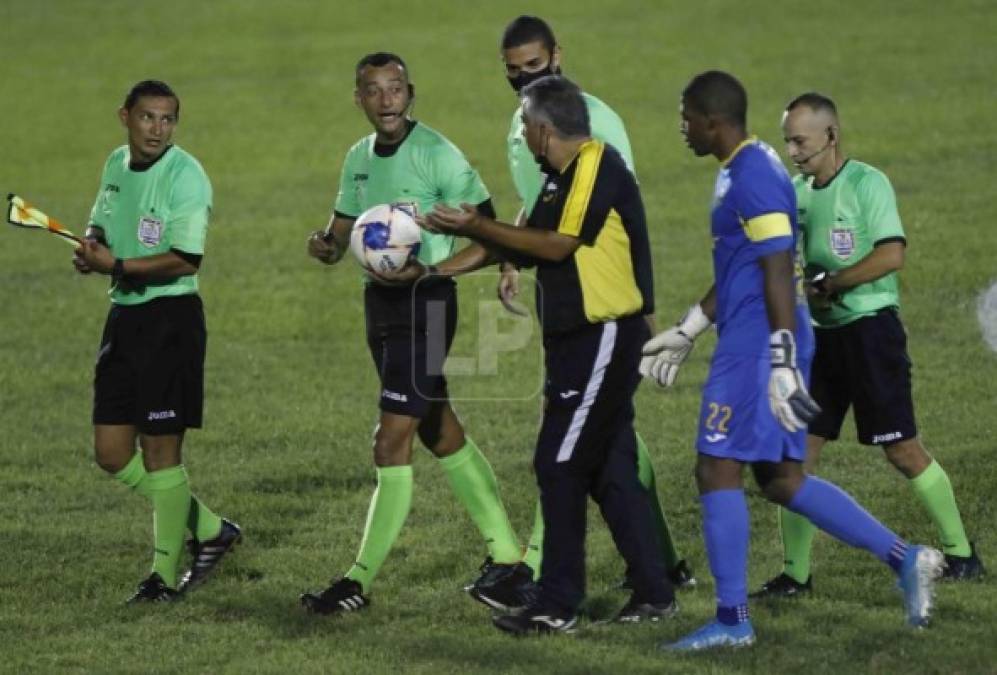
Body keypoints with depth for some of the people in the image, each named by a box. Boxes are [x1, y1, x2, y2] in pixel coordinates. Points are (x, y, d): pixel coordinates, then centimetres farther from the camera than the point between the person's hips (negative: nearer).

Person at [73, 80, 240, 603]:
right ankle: (209, 530, 21)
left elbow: (185, 260, -21)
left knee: (159, 449, -2)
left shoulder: (184, 176, -14)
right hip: (123, 316, 8)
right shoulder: (115, 165, 10)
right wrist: (90, 250, 1)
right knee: (111, 452, 7)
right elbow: (100, 227, 24)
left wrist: (117, 266, -20)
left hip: (170, 318, -8)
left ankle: (166, 574, 10)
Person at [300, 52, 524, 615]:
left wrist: (428, 269, -25)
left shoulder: (437, 154, -13)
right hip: (381, 299, 9)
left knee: (392, 443, -9)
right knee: (441, 435, 14)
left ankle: (360, 582, -5)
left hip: (424, 301, -9)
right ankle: (507, 557, 24)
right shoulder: (359, 158, 10)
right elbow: (343, 232, 16)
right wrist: (326, 246, -8)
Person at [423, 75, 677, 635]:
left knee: (560, 466, -7)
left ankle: (558, 606, -4)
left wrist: (478, 226, -14)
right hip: (580, 337, 10)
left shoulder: (600, 168, -15)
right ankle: (653, 594, 17)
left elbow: (557, 245, -18)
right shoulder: (562, 177, 15)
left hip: (604, 337, -10)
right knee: (610, 468, 12)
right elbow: (528, 248, 13)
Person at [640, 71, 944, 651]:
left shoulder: (754, 176, -16)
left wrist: (783, 365, -23)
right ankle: (905, 559, 13)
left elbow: (779, 274, -20)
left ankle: (733, 620, -1)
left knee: (717, 469, -5)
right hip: (749, 342, 10)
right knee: (781, 478, 11)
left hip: (758, 344, -10)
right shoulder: (744, 169, 17)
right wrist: (687, 331, 30)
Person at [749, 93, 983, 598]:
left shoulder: (866, 183, -11)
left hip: (869, 327, -7)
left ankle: (961, 553, 13)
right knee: (796, 448, 0)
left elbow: (892, 254, -21)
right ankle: (795, 572, 6)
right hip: (820, 333, 7)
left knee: (901, 449, -2)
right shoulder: (797, 191, 11)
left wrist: (826, 285, -19)